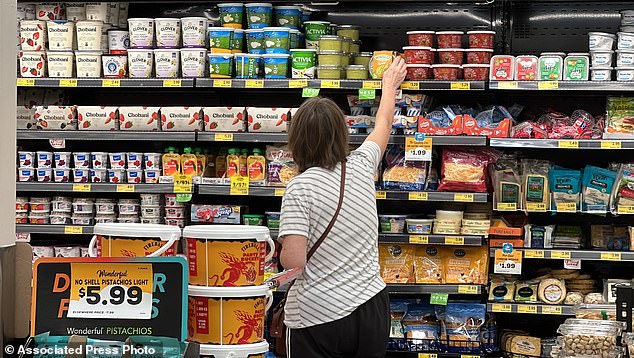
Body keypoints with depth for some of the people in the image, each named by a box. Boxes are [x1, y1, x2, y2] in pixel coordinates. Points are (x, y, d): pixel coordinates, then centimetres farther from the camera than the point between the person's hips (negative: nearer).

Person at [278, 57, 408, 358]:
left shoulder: (300, 188, -12)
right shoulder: (361, 166, 2)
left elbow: (293, 261, -19)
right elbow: (384, 123, 24)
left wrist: (282, 253, 4)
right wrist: (390, 84, 42)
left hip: (318, 318, -5)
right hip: (372, 309, 5)